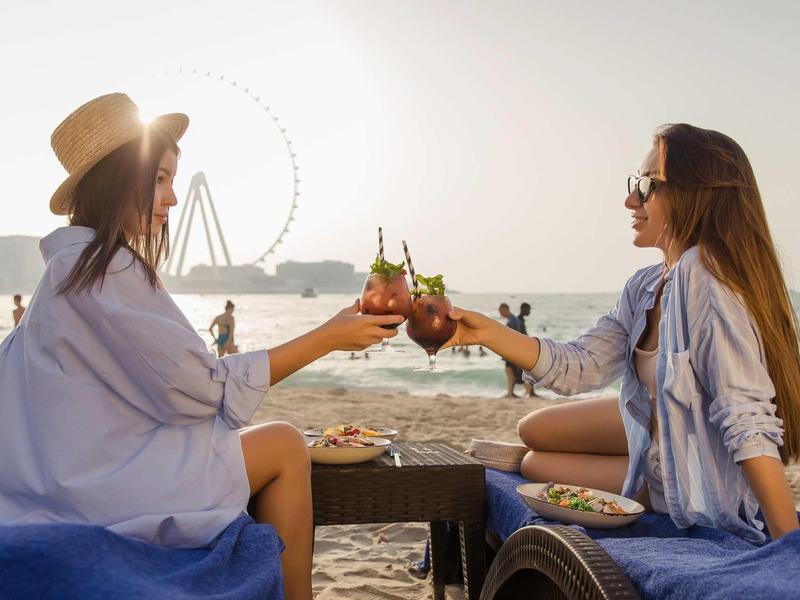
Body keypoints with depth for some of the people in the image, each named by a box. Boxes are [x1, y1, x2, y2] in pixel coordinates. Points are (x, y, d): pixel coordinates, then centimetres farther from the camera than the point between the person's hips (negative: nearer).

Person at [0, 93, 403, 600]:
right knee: (284, 447, -6)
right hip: (97, 482, -9)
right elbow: (201, 387, -18)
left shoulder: (74, 263, 13)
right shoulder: (106, 269, -17)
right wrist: (327, 338, -14)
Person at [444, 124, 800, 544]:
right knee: (533, 432, 16)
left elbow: (748, 422, -36)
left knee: (536, 466, 8)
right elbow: (580, 367, -4)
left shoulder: (705, 278, -32)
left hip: (702, 479, -8)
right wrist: (487, 332, -13)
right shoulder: (645, 288, -6)